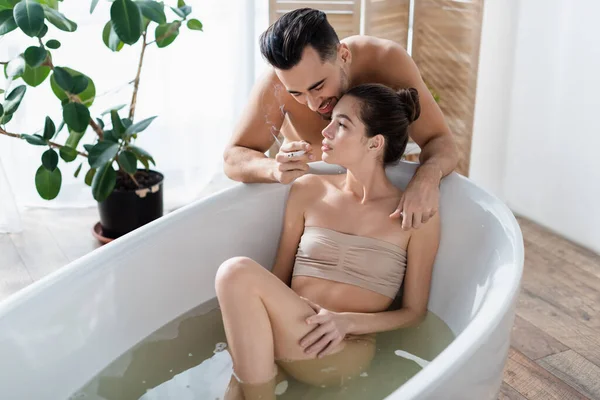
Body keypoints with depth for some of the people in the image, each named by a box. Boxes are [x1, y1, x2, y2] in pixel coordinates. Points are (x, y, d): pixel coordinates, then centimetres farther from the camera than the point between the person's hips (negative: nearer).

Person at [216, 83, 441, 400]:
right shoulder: (308, 191, 11)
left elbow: (414, 311, 5)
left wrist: (348, 321, -13)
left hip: (344, 355, -4)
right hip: (285, 342, 4)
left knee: (238, 273, -26)